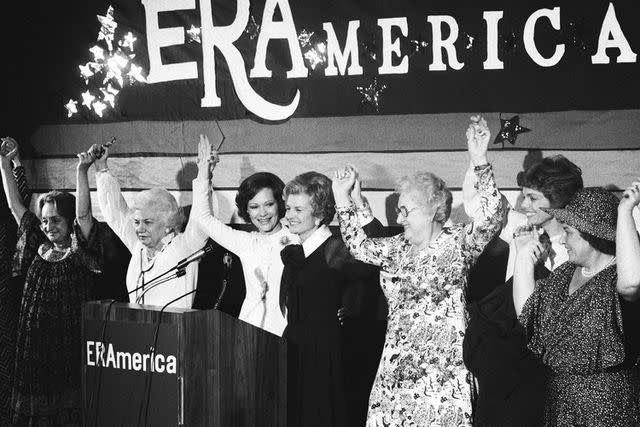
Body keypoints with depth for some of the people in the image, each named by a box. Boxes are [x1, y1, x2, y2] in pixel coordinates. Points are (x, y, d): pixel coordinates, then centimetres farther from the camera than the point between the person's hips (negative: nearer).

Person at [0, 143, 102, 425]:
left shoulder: (81, 252, -1)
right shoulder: (39, 248, 12)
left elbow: (83, 215, -16)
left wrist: (82, 172, -24)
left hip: (69, 341, -5)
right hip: (34, 339, 5)